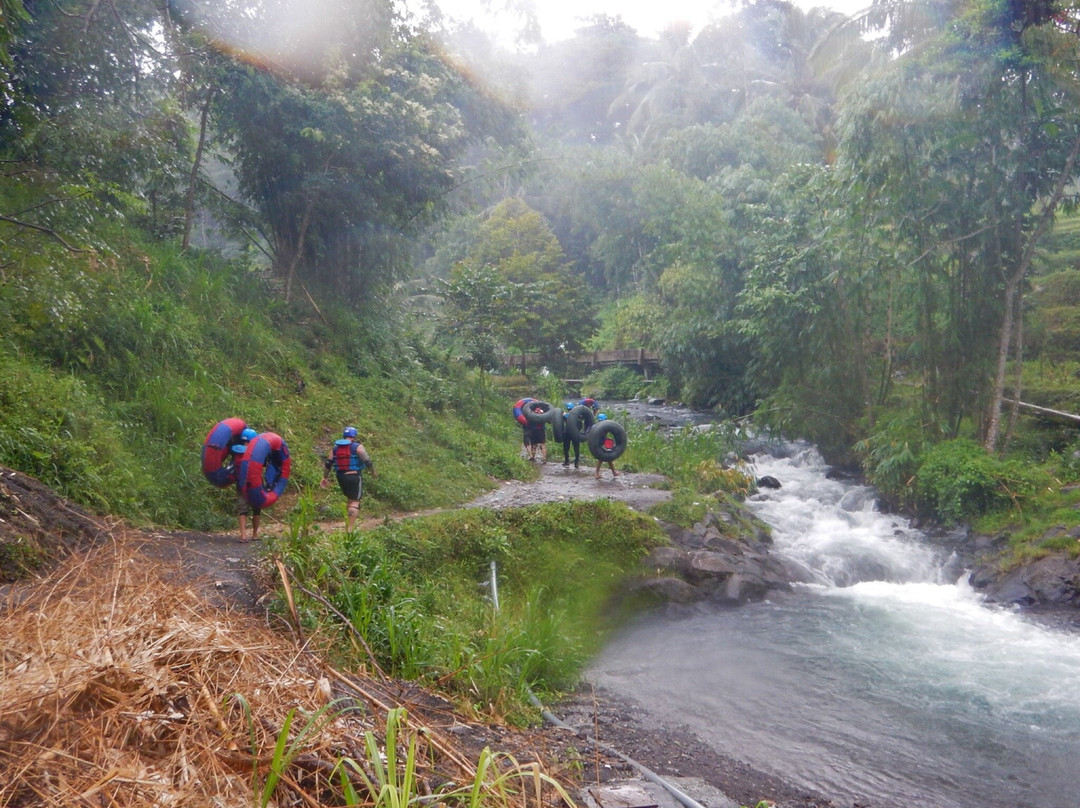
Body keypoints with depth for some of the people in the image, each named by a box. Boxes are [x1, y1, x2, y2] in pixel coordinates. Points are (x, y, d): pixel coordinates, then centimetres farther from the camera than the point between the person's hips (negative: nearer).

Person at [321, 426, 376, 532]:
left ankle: (348, 524, 22)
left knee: (350, 499, 22)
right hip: (355, 476, -5)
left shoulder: (335, 448, 9)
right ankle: (350, 527, -12)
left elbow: (327, 464, 7)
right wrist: (373, 472, 3)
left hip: (341, 478, 6)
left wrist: (325, 477, 17)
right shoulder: (358, 447, -6)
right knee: (355, 502, -2)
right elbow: (367, 461, -12)